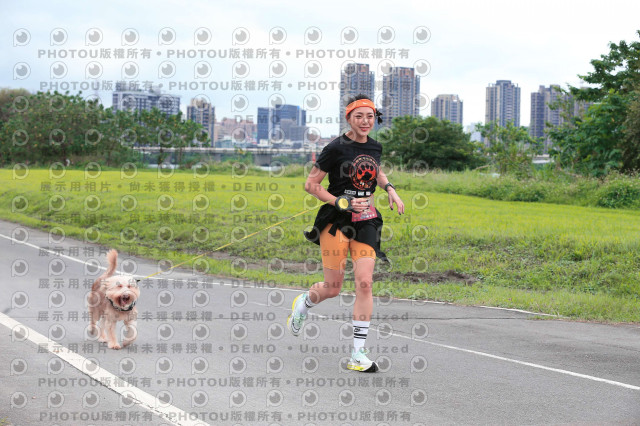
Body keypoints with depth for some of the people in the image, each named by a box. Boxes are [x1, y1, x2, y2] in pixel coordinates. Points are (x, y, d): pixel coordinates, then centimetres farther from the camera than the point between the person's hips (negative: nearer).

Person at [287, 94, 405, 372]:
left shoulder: (375, 147, 7)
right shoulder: (336, 148, -11)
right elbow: (311, 184, -8)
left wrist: (389, 189, 11)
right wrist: (343, 203, -16)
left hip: (366, 221, 4)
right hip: (336, 221, -4)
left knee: (364, 283, -9)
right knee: (332, 289, 1)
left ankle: (358, 354, -5)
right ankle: (303, 303, 39)